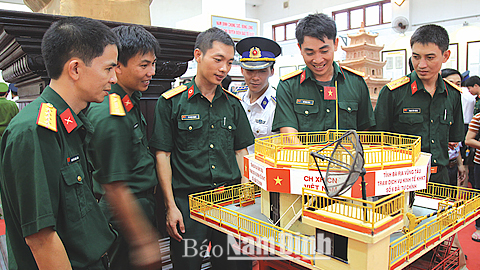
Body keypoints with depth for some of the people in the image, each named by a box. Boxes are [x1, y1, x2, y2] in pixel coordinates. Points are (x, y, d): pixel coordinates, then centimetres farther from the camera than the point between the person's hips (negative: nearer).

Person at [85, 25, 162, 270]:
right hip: (126, 214, -9)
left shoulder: (129, 102, 6)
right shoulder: (110, 116, -26)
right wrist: (144, 242, -20)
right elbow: (115, 189, -25)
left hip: (144, 203, 9)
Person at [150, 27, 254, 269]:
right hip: (187, 201, -3)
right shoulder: (171, 102, -3)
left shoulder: (233, 103, 9)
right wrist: (171, 206, -8)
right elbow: (162, 155, -4)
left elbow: (241, 151, 13)